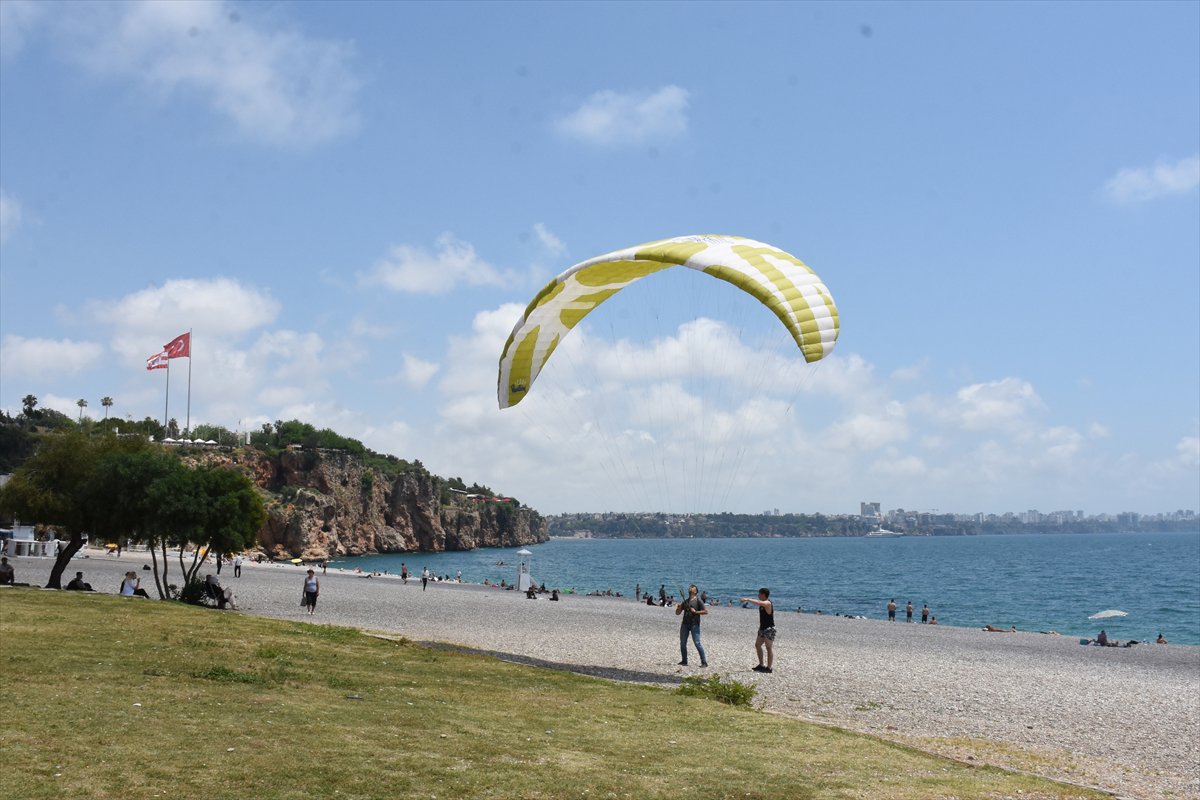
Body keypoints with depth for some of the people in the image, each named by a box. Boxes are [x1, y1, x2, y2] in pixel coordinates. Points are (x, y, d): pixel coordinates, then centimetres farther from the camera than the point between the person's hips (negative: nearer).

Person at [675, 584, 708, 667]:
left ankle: (704, 662, -7)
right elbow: (677, 613, 18)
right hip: (685, 624, 6)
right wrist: (678, 608, -3)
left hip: (694, 624, -6)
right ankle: (684, 661, 15)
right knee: (682, 643, 4)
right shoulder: (685, 602, 17)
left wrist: (695, 612, -13)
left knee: (697, 643, -11)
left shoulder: (698, 601, 2)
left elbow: (706, 611, -5)